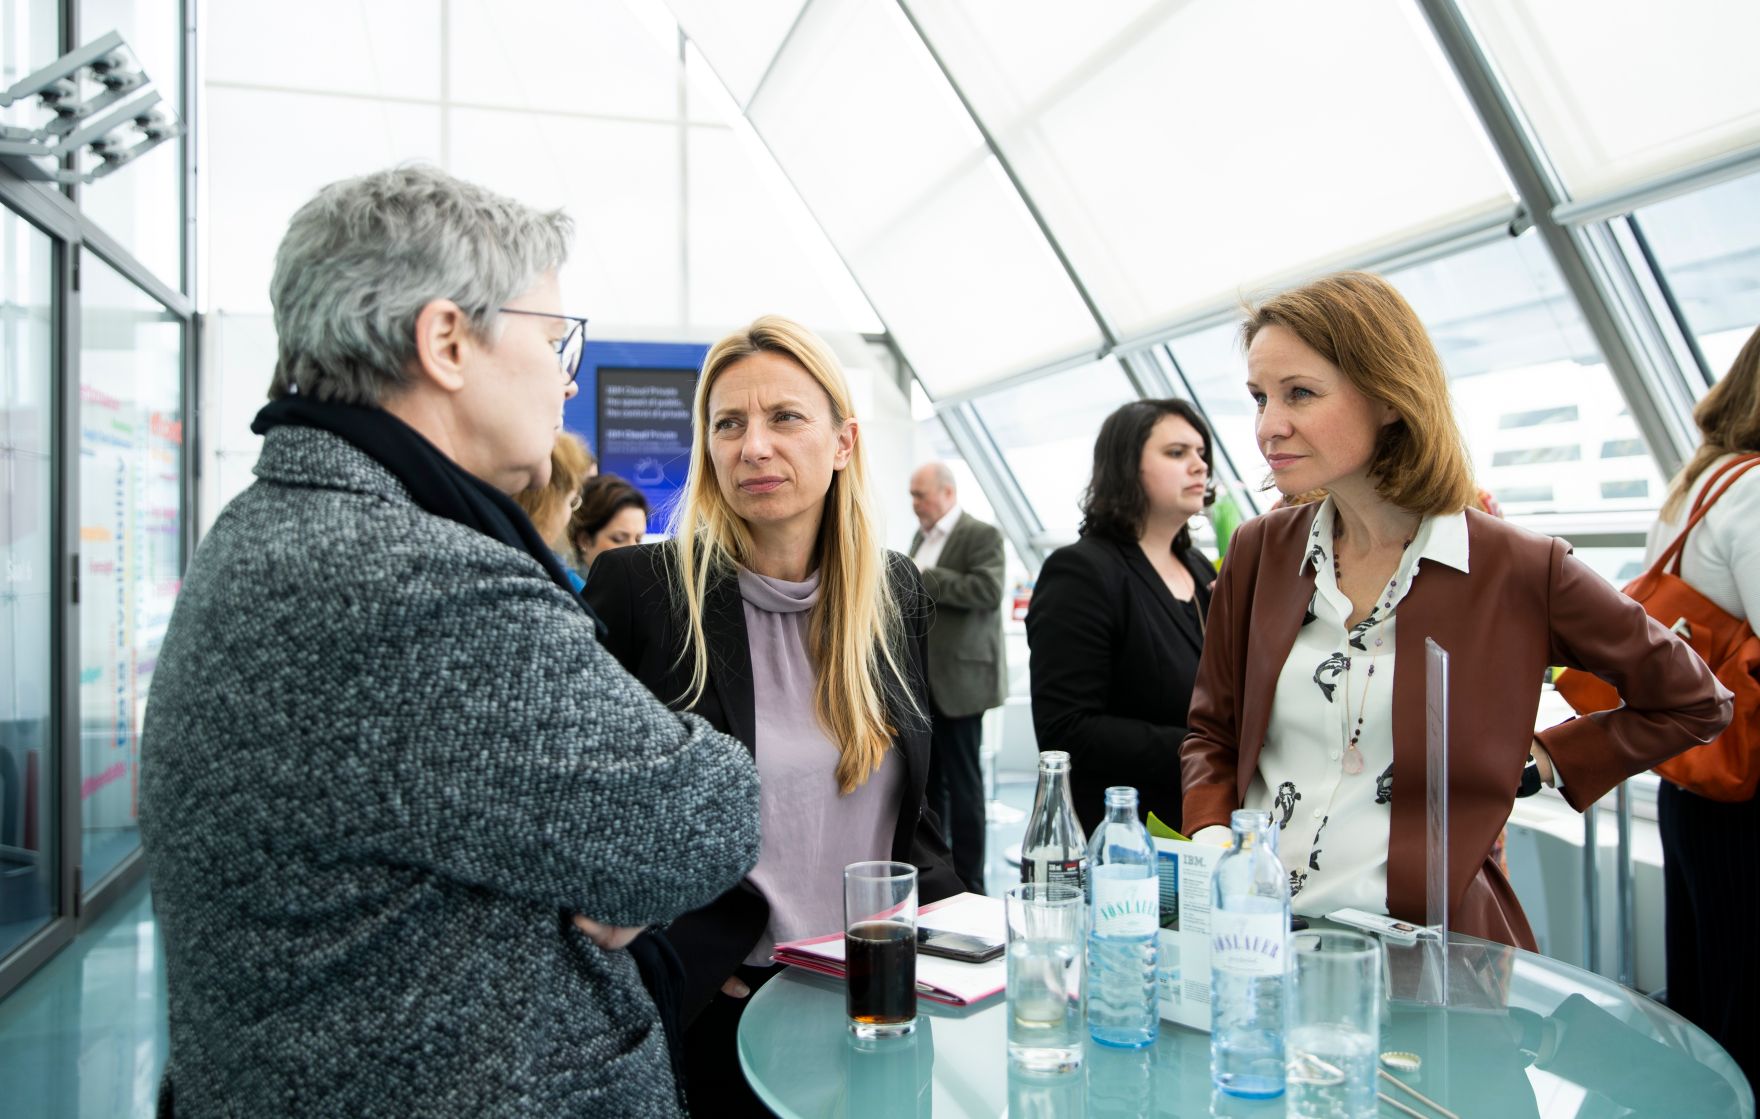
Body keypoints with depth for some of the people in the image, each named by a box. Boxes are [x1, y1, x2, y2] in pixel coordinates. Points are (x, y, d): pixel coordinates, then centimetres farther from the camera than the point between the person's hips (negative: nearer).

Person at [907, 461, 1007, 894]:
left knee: (962, 781, -1)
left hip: (957, 679, -8)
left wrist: (924, 579, -19)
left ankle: (968, 883, 8)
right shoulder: (921, 537, 17)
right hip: (920, 680, 8)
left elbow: (988, 590, -22)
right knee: (927, 778, 13)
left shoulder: (982, 536, -8)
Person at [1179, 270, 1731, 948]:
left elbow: (1693, 703, 11)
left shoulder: (1517, 571, -3)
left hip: (1422, 942, -2)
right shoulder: (1257, 554, 6)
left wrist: (1543, 762, 4)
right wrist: (1210, 839, -3)